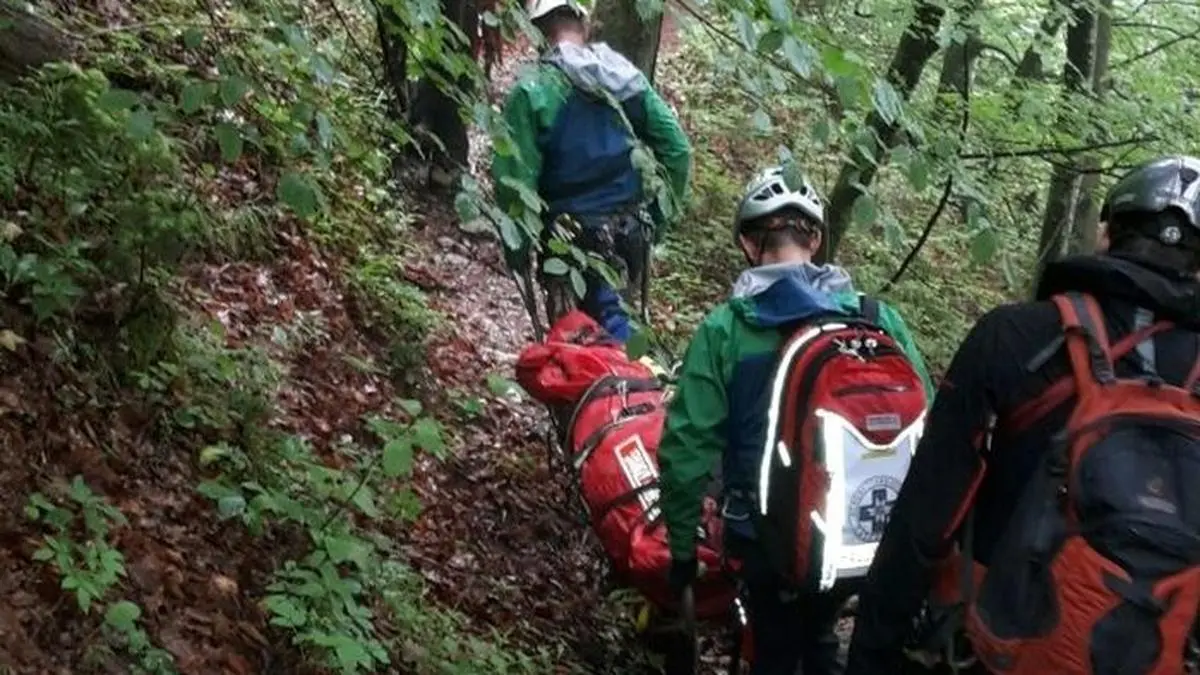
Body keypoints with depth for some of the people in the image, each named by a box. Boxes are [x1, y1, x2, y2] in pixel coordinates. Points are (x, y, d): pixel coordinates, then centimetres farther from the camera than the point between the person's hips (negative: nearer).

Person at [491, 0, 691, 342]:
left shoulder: (532, 90, -11)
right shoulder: (628, 77, 4)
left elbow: (514, 177, -14)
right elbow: (677, 149, 5)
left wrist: (515, 244, -2)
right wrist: (661, 216, 14)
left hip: (573, 236, -5)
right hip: (630, 232, 5)